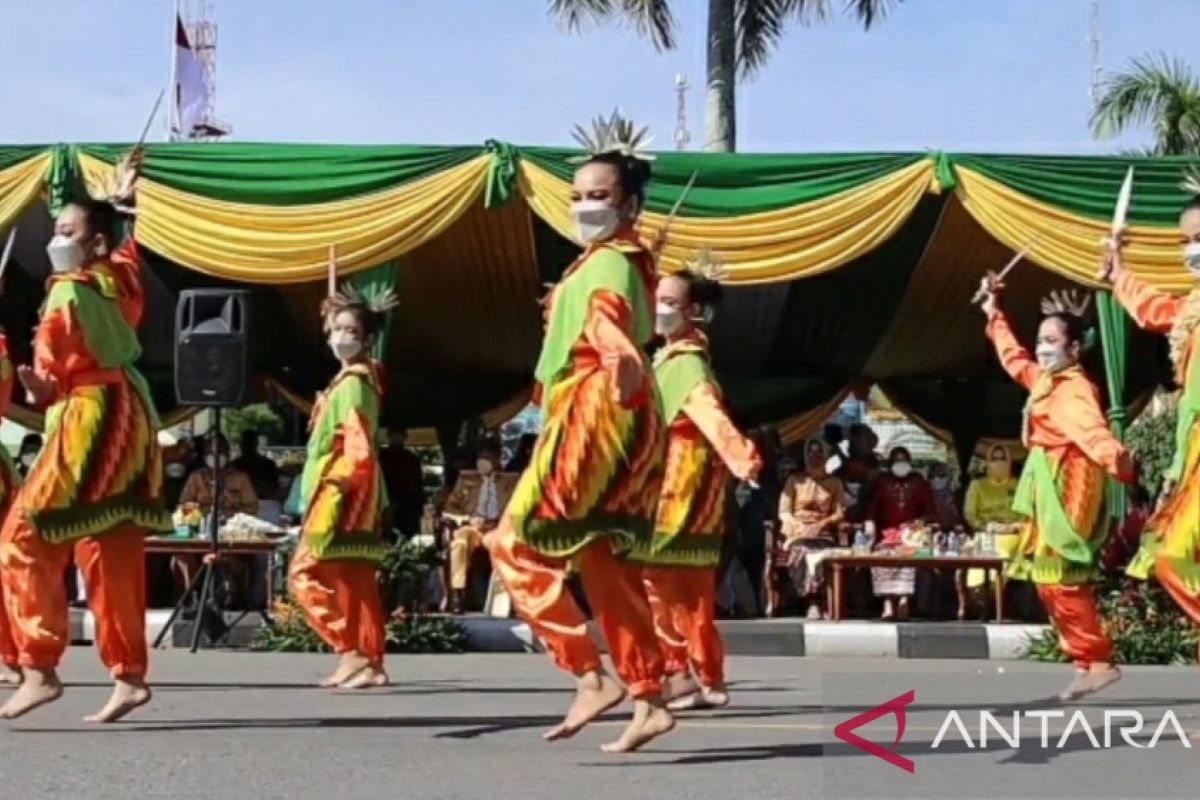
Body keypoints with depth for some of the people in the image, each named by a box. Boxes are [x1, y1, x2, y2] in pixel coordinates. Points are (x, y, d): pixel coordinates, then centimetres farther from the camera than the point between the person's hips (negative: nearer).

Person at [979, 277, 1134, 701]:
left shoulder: (1074, 388, -17)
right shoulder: (1044, 380, 13)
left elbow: (1092, 430, -36)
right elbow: (1014, 359, 34)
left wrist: (1117, 458, -55)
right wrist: (994, 315, 38)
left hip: (1065, 484, -11)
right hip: (1047, 485, 11)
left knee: (1058, 578, -13)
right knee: (1048, 578, 11)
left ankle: (1097, 662, -10)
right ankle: (1087, 660, 14)